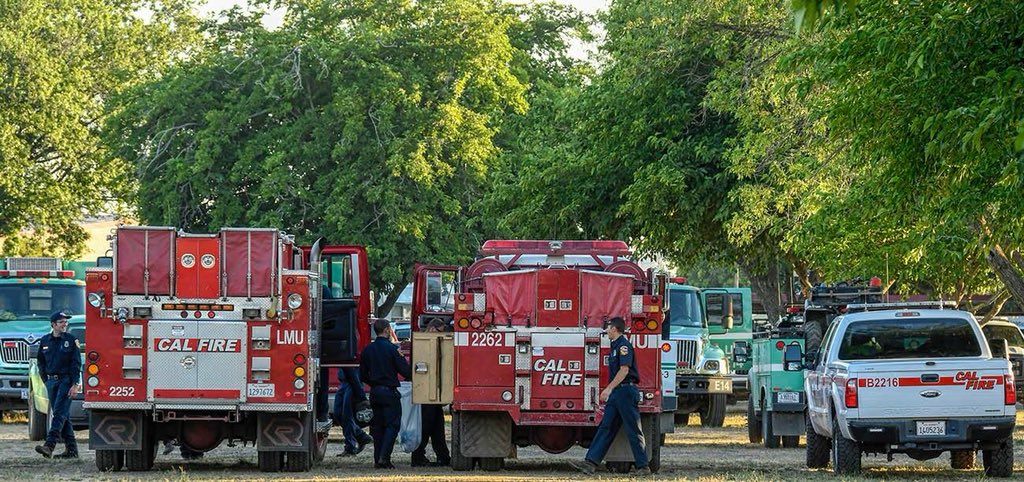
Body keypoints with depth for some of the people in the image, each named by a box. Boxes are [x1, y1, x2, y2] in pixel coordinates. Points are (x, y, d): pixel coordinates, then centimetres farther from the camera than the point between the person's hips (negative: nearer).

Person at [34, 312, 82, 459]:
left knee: (60, 413, -13)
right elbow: (41, 361, 20)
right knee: (63, 415, 7)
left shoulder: (71, 340, -2)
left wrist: (75, 384, -13)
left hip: (66, 381, -5)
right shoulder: (45, 341, 10)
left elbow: (76, 363, -6)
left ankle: (49, 445, -23)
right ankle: (71, 448, 11)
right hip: (51, 381, 5)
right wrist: (45, 379, 11)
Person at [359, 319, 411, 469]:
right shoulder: (392, 349, -12)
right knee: (392, 425, -2)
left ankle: (378, 459, 10)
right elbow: (405, 371, -12)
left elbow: (362, 375, 12)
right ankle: (384, 458, -13)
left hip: (374, 392, 6)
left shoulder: (368, 350, 6)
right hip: (390, 392, -6)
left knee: (378, 426, 11)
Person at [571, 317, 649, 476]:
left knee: (633, 431, -6)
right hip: (617, 393, 10)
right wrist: (609, 391, 23)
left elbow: (624, 370, -20)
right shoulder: (615, 346, 19)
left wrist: (609, 388, -21)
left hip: (626, 391, -10)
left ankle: (642, 466, -2)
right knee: (605, 428, 4)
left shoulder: (623, 345, -12)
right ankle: (591, 462, -1)